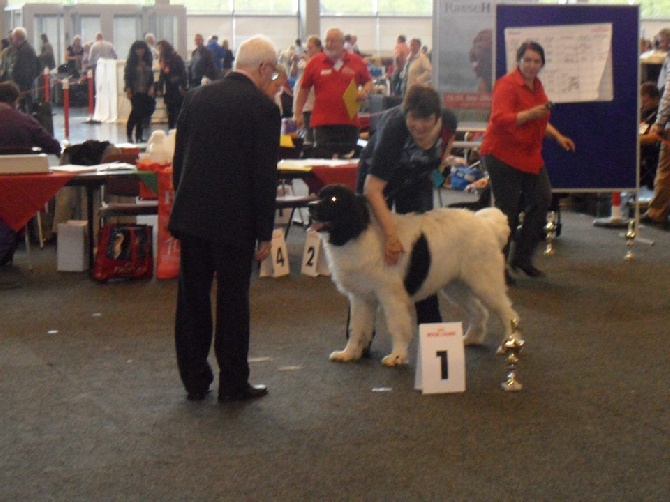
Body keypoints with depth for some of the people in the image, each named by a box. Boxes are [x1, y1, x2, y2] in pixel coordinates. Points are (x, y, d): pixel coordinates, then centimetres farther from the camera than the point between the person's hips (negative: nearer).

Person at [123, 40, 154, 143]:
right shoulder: (131, 62, -2)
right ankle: (129, 134, 5)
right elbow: (126, 76, -3)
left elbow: (151, 75, 14)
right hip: (135, 92, -4)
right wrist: (128, 89, -10)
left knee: (142, 113, 4)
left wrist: (152, 87, 1)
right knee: (136, 111, -9)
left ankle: (139, 135, 10)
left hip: (146, 91, 4)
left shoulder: (147, 61, 9)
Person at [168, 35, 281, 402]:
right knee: (232, 302, 4)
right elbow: (265, 175, -10)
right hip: (234, 220, -5)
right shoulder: (264, 109, -9)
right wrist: (265, 233, -5)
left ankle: (194, 380, 18)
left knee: (192, 299, 11)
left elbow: (178, 159, 10)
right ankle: (233, 383, 11)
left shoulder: (196, 97, 6)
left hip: (191, 216, 5)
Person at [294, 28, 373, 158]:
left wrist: (365, 91, -5)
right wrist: (298, 113, 8)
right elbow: (304, 89, 9)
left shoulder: (357, 62, 6)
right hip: (323, 122, -1)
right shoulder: (314, 63, 3)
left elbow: (369, 82, 17)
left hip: (349, 121, 2)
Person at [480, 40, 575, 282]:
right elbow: (500, 119, -26)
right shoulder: (507, 85, -15)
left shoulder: (536, 85, 14)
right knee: (507, 211, -5)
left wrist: (558, 136, 20)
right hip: (503, 155, -9)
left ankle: (522, 258, 16)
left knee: (542, 200, 3)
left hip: (529, 154, 9)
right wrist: (531, 114, -32)